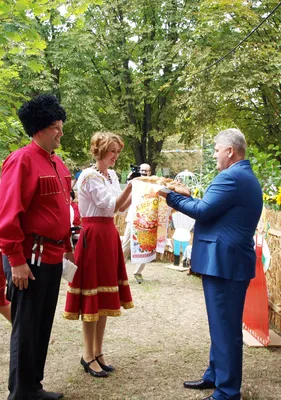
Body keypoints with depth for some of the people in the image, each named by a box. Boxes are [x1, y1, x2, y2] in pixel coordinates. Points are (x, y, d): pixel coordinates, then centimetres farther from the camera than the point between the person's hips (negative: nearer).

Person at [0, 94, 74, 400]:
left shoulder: (58, 164, 13)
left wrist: (67, 247, 21)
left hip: (53, 257, 9)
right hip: (29, 258, -9)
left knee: (43, 326, 16)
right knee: (26, 328, 3)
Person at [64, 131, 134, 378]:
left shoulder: (112, 175, 13)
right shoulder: (89, 176, -13)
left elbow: (122, 207, 14)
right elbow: (111, 205, -19)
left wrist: (136, 189, 0)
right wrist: (131, 185, -23)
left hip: (109, 234, 9)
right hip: (93, 235, -9)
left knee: (105, 295, 11)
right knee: (92, 295, -3)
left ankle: (98, 352, 20)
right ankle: (88, 356, 7)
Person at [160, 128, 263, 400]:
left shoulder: (231, 177, -17)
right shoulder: (245, 176, 17)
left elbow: (203, 210, -19)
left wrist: (171, 197, -7)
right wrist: (184, 198, 11)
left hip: (224, 262, -11)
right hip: (230, 260, 11)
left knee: (225, 327, -3)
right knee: (223, 324, 19)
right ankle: (215, 375, 32)